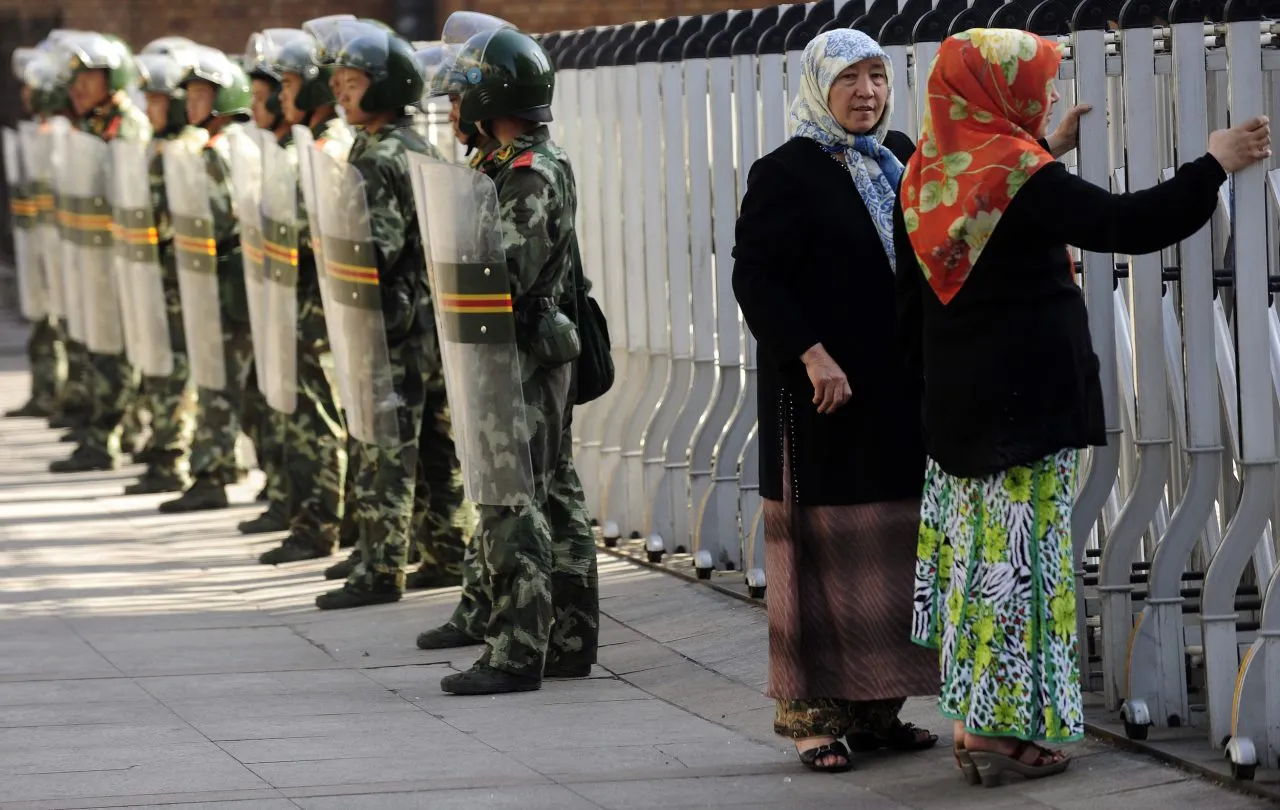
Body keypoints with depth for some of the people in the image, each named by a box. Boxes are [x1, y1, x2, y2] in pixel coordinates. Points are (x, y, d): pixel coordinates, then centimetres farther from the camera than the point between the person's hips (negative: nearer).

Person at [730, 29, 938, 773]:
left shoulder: (900, 157, 13)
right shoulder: (787, 173, -7)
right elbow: (755, 276, -13)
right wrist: (811, 354, -22)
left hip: (899, 390, 7)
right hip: (824, 388, -7)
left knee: (891, 548, 7)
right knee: (824, 545, -4)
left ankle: (876, 707, 14)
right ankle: (815, 712, 1)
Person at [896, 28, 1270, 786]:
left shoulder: (930, 171, 4)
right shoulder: (1019, 176, -18)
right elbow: (1128, 224, -18)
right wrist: (1216, 164, -9)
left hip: (957, 396, 8)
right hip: (1030, 394, -8)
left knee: (979, 551, 14)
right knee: (1021, 554, -2)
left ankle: (976, 716, 18)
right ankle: (1002, 727, -1)